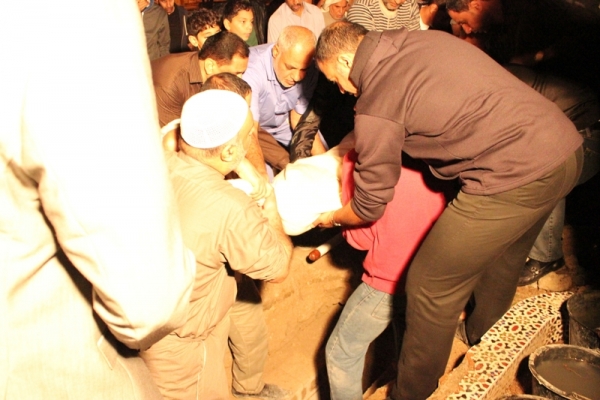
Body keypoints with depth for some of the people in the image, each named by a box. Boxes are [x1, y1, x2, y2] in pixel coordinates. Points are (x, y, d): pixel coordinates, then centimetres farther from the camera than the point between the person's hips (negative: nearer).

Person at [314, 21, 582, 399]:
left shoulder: (375, 106, -9)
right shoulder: (423, 38, 13)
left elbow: (370, 206, 0)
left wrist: (333, 218, 23)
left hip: (516, 177, -9)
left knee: (430, 288, 5)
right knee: (503, 254, 32)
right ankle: (482, 339, 58)